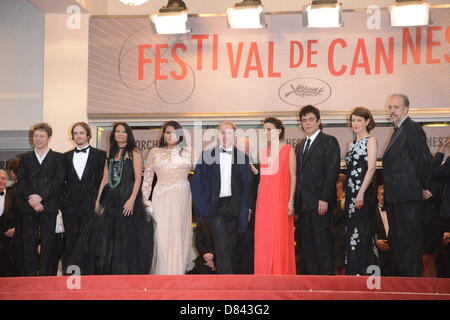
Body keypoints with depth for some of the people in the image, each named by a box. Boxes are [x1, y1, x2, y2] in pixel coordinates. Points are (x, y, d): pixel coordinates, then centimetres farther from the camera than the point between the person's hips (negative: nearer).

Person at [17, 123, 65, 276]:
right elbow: (21, 181, 6)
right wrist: (30, 199, -10)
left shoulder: (58, 158, 9)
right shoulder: (25, 158, 16)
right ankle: (29, 277, 7)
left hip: (49, 207, -2)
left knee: (48, 244, -3)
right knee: (28, 243, 1)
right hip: (28, 208, 2)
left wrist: (41, 196, -13)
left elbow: (59, 180, -3)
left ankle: (45, 277, 2)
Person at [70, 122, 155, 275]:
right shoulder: (110, 154, 17)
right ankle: (108, 272, 10)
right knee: (105, 236, 1)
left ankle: (127, 272, 7)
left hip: (127, 198, -5)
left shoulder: (134, 153, 1)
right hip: (111, 199, 5)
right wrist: (98, 200, 7)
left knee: (126, 238, -3)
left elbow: (138, 178, -7)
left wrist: (132, 199, -18)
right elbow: (105, 179, 15)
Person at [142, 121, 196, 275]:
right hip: (162, 199, 0)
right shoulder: (154, 152, 10)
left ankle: (179, 272, 11)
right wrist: (145, 201, 5)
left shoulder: (188, 151, 9)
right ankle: (164, 274, 1)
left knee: (180, 237, 1)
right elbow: (147, 178, 11)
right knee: (163, 238, -5)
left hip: (182, 198, 0)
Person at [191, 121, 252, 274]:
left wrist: (246, 209, 1)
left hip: (234, 206, 2)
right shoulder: (207, 155, 3)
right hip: (215, 206, -2)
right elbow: (197, 183, 3)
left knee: (232, 244, 9)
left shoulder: (242, 157, 7)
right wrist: (202, 207, -4)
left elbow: (247, 186, 8)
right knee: (222, 245, -11)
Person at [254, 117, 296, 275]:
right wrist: (258, 201, 12)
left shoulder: (288, 150, 0)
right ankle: (265, 274, 12)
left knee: (280, 238, -5)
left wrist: (291, 201, -11)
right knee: (263, 238, 5)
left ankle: (281, 274, 2)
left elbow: (293, 177, -3)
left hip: (280, 200, -5)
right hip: (264, 200, 5)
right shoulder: (264, 152, 15)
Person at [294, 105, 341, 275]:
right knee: (307, 242, 7)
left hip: (320, 202, -7)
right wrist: (296, 201, 8)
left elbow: (332, 172, -10)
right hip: (303, 203, 7)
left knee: (323, 241, -7)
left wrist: (324, 199, -18)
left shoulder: (329, 142, 0)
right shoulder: (300, 146, 21)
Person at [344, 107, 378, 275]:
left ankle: (366, 271, 1)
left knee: (362, 231, -6)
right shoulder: (352, 144, 18)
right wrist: (347, 193, 10)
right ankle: (353, 270, 14)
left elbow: (371, 168, -13)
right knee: (351, 230, 8)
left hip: (364, 192, -7)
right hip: (351, 192, 7)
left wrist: (361, 193, -20)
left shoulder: (371, 140, -3)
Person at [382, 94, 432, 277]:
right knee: (396, 240, 16)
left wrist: (424, 188, -9)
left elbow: (424, 160, -16)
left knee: (408, 240, -6)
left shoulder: (413, 129, -12)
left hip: (408, 197, -10)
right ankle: (400, 276, 26)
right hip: (394, 197, 10)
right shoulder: (398, 131, 19)